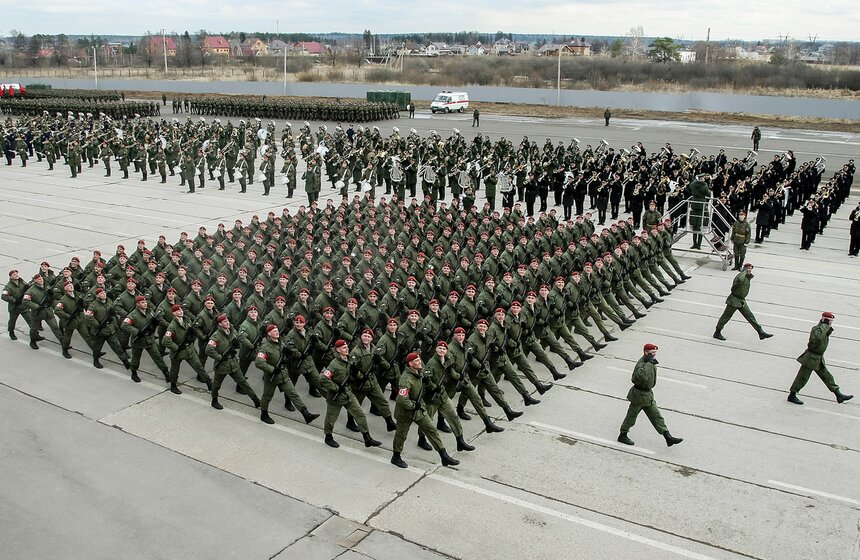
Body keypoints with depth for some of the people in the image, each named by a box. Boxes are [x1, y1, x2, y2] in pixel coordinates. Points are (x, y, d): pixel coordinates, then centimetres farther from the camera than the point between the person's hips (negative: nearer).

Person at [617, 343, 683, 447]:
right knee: (631, 416, 7)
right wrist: (649, 362, -40)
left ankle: (668, 437, 15)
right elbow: (642, 375, -48)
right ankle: (622, 436, 23)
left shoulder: (651, 362, 4)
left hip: (648, 393, 9)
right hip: (639, 395, -9)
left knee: (656, 416, 11)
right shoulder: (641, 363, -27)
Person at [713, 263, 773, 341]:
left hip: (742, 301, 9)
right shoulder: (741, 275, -20)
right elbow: (739, 279, -46)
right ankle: (717, 333, 14)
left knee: (750, 316, 9)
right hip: (734, 300, -9)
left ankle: (761, 333, 11)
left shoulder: (747, 277, 9)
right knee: (726, 316, 3)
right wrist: (745, 271, -34)